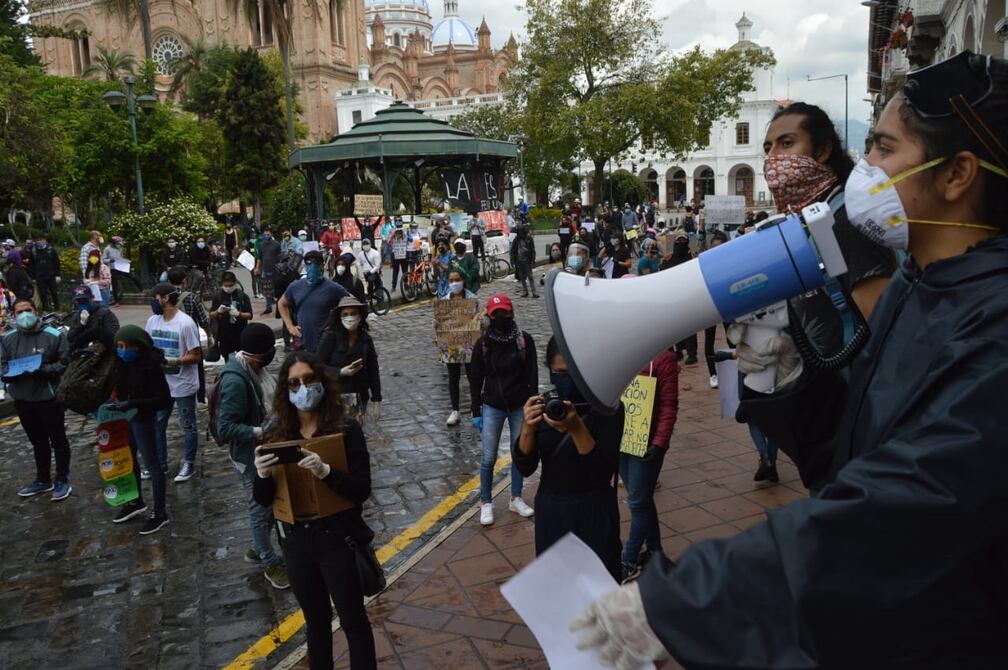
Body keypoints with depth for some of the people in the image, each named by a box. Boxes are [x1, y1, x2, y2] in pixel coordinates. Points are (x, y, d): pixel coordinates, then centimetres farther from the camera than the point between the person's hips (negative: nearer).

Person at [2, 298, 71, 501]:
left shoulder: (54, 335, -11)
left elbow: (65, 362, -12)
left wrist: (44, 369, -25)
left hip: (49, 397, -5)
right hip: (22, 399, 5)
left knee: (58, 440, 6)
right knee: (37, 442, 19)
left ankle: (62, 480, 19)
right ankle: (43, 480, 33)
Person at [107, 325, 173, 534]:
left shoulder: (151, 366, -24)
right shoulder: (122, 363, -5)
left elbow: (165, 400, -25)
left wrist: (131, 404, -30)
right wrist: (115, 400, -5)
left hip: (144, 419, -8)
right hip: (125, 417, 8)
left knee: (152, 464, 3)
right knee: (128, 459, 22)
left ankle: (160, 513, 16)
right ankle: (136, 501, 43)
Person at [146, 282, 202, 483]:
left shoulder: (185, 323, -18)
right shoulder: (152, 321, 0)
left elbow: (196, 356, -16)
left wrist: (172, 361, -27)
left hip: (183, 385, -6)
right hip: (160, 384, 6)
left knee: (188, 426, 9)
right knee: (156, 425, 16)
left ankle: (189, 464, 24)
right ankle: (159, 463, 32)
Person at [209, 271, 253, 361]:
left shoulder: (242, 296, -3)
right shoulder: (217, 296, -1)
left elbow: (249, 315, -4)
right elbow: (211, 316, 2)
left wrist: (239, 314, -23)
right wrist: (218, 311, -19)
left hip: (241, 334, -1)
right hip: (224, 335, 1)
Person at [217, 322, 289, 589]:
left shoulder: (255, 368, -4)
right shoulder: (235, 380, -30)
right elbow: (225, 428, -28)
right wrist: (261, 432, -32)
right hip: (251, 456, -8)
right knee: (261, 509, 10)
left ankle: (258, 549, 44)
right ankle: (271, 563, 28)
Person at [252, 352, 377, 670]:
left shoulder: (346, 430, -14)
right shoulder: (277, 436, -4)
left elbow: (362, 490, -18)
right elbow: (264, 500, -1)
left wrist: (325, 472, -34)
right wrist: (262, 476, -22)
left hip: (338, 539, -4)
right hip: (296, 540, 4)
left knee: (352, 620, 12)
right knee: (316, 620, 24)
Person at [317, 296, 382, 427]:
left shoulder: (366, 340, 3)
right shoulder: (331, 337, -7)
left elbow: (373, 372, 6)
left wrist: (376, 401, 4)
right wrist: (341, 372, -21)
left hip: (359, 400, 3)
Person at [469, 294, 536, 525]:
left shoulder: (525, 340, -6)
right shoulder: (483, 343, -4)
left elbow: (532, 376, -3)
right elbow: (475, 379, 1)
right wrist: (476, 411, 0)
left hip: (520, 407, 1)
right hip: (493, 408, 0)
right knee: (488, 458, 1)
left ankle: (516, 499, 27)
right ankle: (486, 503, 16)